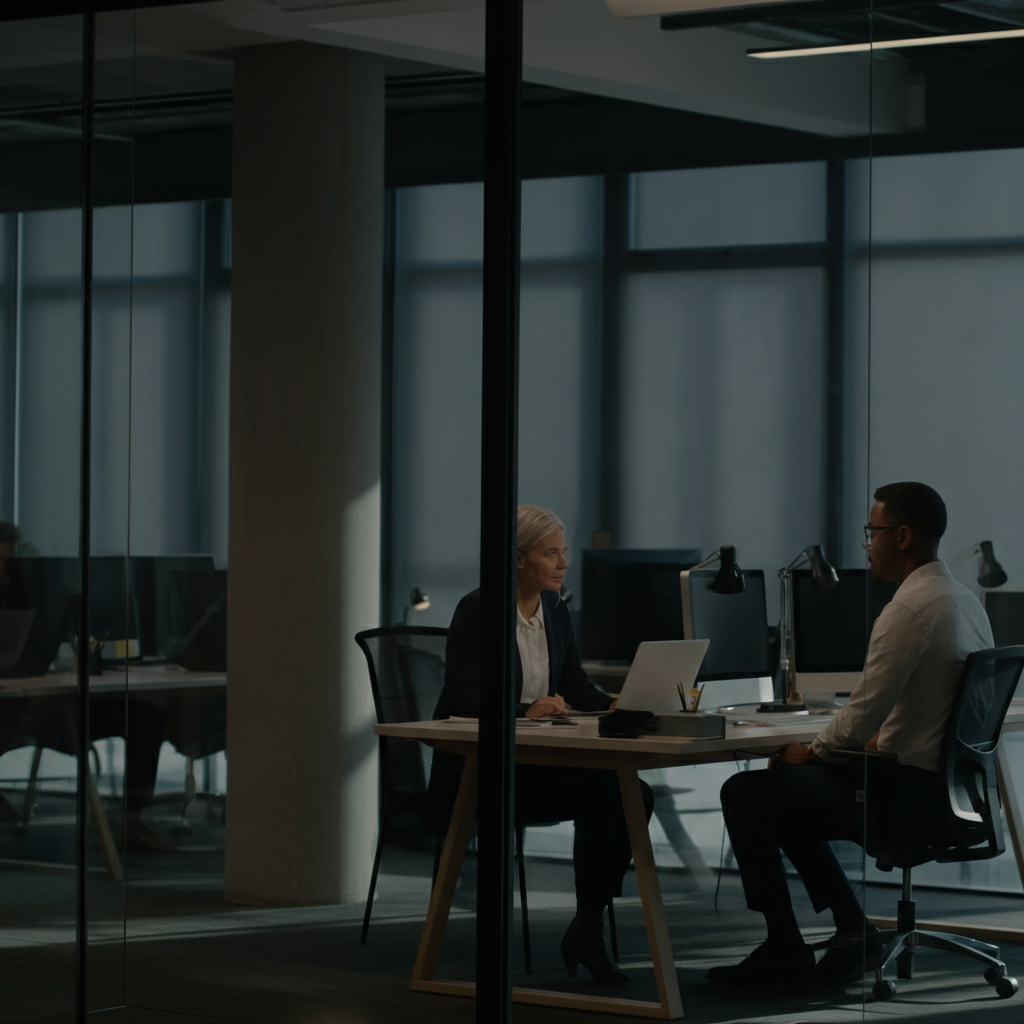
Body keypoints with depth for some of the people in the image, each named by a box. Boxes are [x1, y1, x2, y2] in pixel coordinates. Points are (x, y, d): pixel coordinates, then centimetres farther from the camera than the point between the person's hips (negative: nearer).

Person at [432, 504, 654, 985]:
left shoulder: (555, 611, 11)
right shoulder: (476, 610, -12)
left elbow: (576, 686, 7)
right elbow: (464, 699, -21)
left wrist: (614, 704, -14)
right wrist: (524, 711, -36)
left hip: (535, 762, 7)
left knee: (633, 795, -15)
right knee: (598, 794, -26)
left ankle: (587, 927, -8)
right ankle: (587, 930, -16)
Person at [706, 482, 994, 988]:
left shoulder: (909, 609, -21)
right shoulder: (966, 600, 11)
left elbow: (862, 716, -21)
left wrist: (810, 751, -4)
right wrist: (880, 739, 16)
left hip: (909, 789, -10)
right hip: (947, 784, 10)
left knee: (746, 793, -6)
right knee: (788, 794, 24)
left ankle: (783, 945, 2)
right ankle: (853, 930, 19)